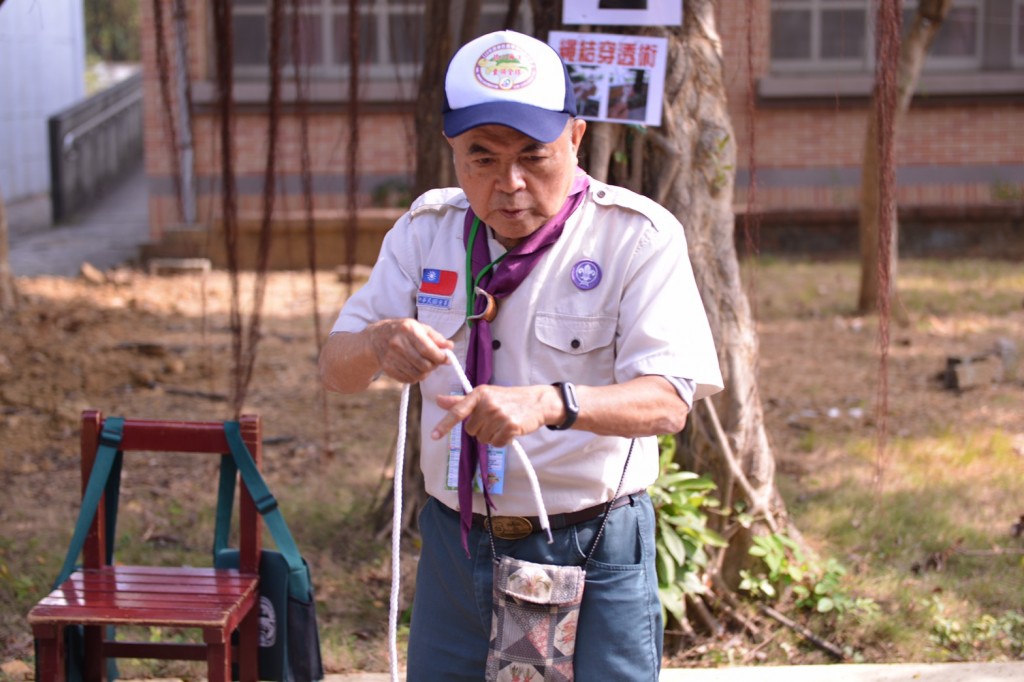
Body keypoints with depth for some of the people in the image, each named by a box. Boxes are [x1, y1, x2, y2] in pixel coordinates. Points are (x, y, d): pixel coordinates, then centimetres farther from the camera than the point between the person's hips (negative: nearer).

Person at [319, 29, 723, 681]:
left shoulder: (637, 236, -11)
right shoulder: (427, 230, 3)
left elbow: (667, 401, -20)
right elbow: (335, 369, 2)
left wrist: (548, 403, -39)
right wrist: (378, 344, -22)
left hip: (591, 553, -4)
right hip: (455, 546, 4)